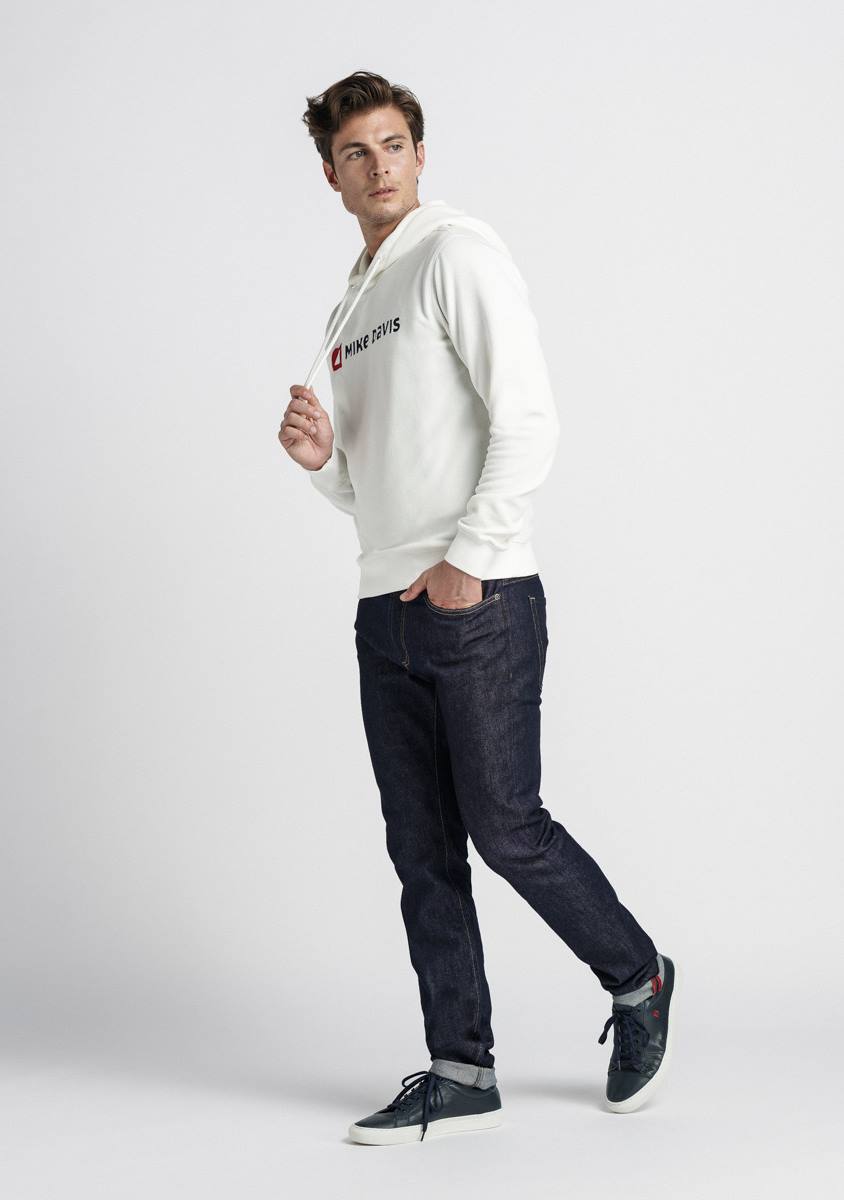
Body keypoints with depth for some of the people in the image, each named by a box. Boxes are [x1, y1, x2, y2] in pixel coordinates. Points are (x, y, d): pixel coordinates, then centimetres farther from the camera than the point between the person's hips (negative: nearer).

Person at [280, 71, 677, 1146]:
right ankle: (460, 1074, 13)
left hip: (480, 603, -8)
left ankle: (639, 984, 18)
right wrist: (320, 456, 2)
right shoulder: (347, 313, 21)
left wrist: (467, 557, -17)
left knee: (505, 829, -6)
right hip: (386, 613, 8)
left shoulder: (457, 254, -3)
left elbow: (529, 421, -13)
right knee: (423, 850, 6)